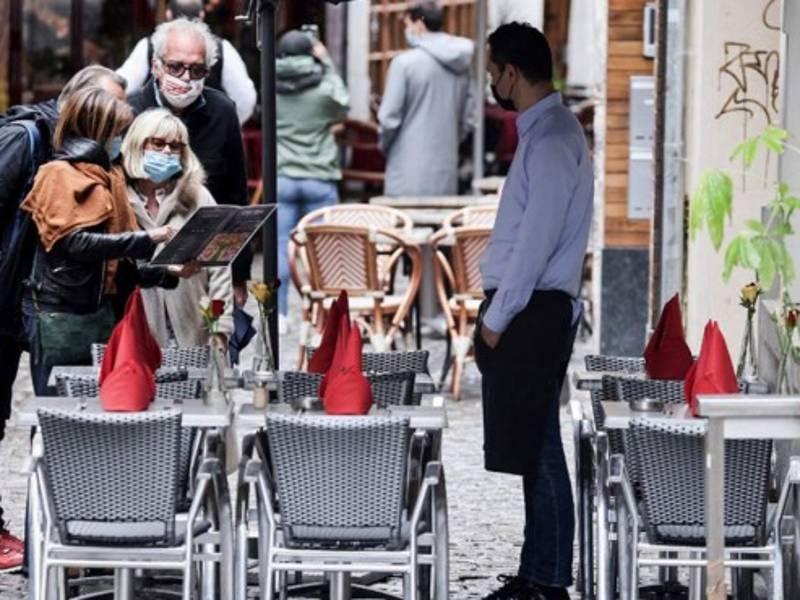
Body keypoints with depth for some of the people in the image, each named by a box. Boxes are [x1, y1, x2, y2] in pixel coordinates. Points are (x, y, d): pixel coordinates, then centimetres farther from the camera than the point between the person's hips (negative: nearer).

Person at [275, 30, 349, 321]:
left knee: (281, 247, 4)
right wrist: (327, 63, 16)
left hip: (282, 179, 2)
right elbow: (343, 106, 11)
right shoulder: (323, 89, -9)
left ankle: (278, 315, 3)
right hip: (319, 179, -2)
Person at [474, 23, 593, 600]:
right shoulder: (543, 131, 14)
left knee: (536, 447, -6)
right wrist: (498, 313, 17)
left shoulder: (552, 141, -17)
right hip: (527, 309, 10)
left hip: (534, 313, -10)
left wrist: (497, 318, -14)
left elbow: (537, 241, -20)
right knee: (531, 446, 13)